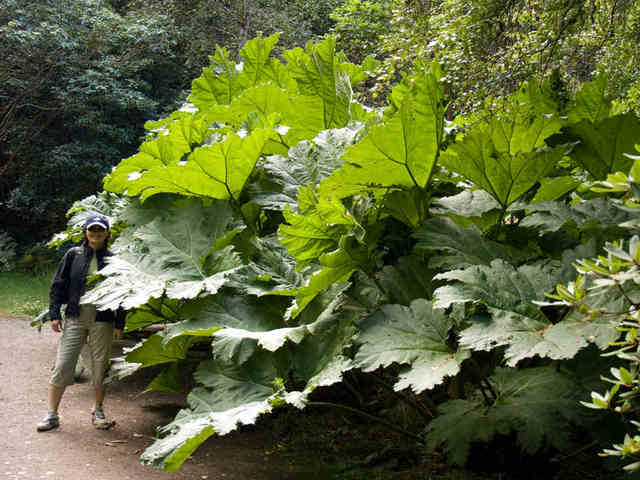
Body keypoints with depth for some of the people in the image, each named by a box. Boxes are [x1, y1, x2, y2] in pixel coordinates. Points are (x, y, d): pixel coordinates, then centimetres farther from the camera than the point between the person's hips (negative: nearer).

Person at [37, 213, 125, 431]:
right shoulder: (73, 255, 4)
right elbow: (58, 285, 7)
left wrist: (119, 324, 1)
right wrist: (55, 314, 0)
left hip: (102, 321, 0)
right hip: (75, 319, 0)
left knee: (100, 368, 7)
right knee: (62, 366, -2)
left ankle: (98, 411, 25)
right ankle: (52, 415, 7)